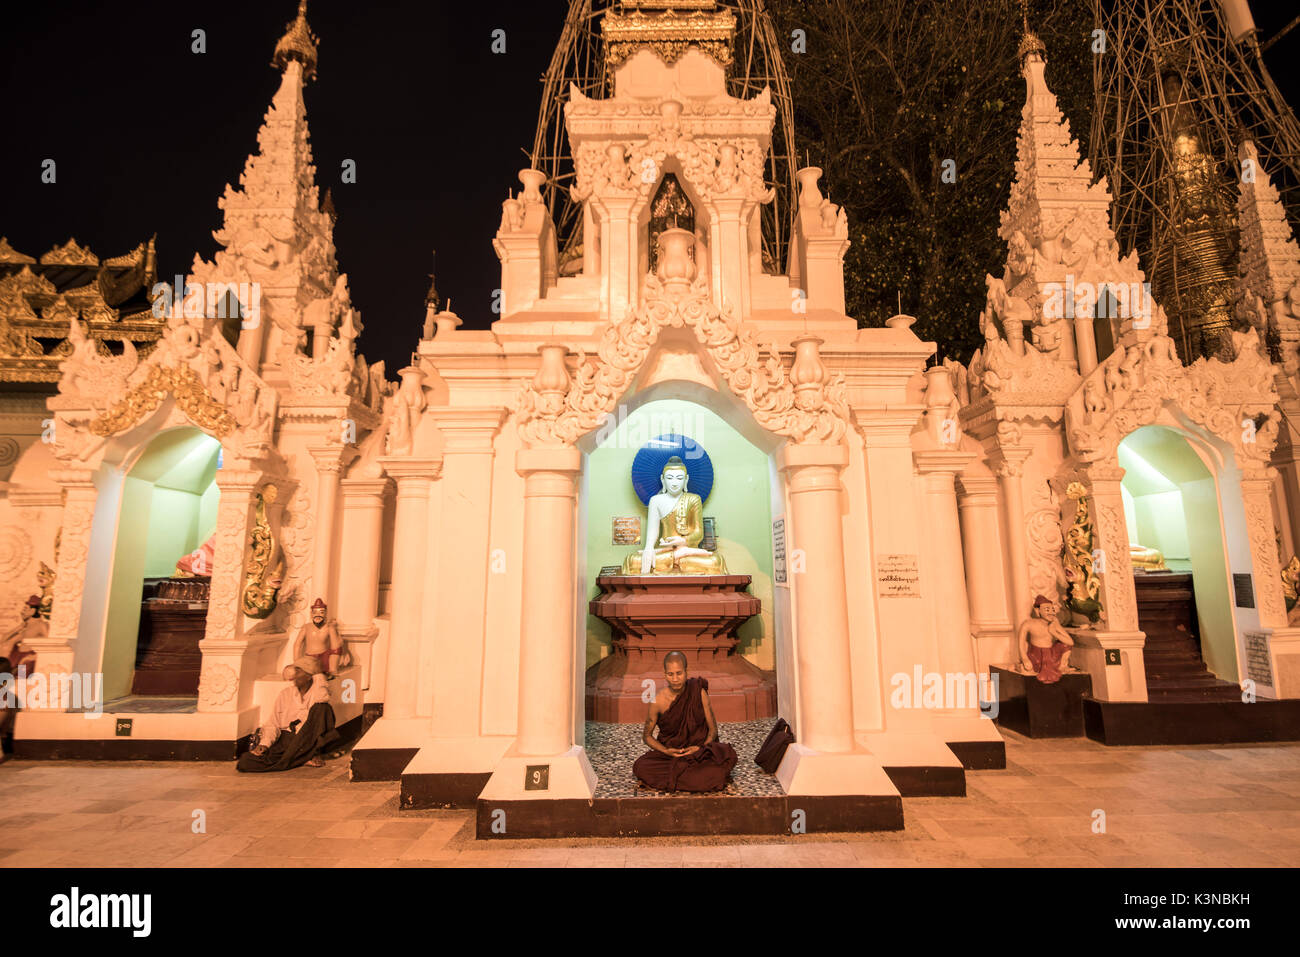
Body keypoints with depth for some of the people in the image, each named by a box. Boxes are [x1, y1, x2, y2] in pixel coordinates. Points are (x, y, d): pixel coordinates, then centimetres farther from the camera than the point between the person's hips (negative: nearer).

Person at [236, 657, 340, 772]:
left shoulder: (317, 691, 0)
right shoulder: (285, 694, 9)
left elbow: (321, 698, -26)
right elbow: (273, 725, 8)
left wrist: (318, 676, -10)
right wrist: (264, 743, -11)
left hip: (308, 740, -3)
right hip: (285, 740, 4)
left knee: (322, 708, -27)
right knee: (245, 761, -19)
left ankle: (312, 754, -20)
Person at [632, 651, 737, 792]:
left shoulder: (699, 693, -10)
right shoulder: (658, 702, -12)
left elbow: (713, 729, -1)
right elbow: (646, 735, 2)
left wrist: (701, 748, -19)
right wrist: (666, 751, -14)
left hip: (699, 750, 0)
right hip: (669, 753, 0)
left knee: (729, 756, -28)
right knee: (640, 767, -26)